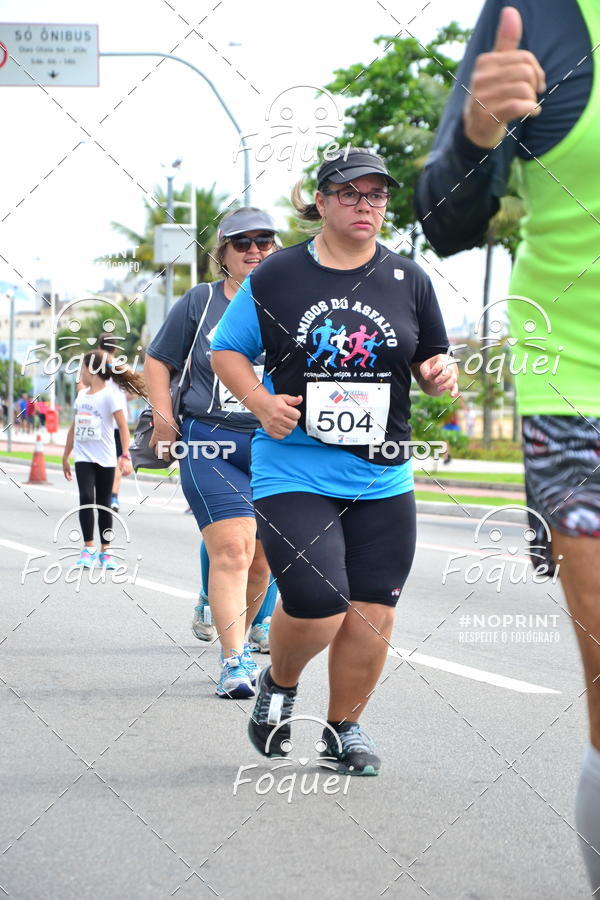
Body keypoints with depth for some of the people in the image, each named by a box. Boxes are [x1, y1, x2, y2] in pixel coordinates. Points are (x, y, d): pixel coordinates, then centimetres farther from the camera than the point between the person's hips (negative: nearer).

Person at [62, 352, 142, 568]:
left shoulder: (108, 395, -7)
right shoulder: (82, 395, 11)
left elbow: (123, 426, -11)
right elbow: (74, 427, 20)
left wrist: (125, 456, -20)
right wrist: (66, 456, 23)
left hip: (105, 460, -3)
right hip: (83, 458, 3)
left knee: (103, 504, 6)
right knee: (86, 498, -14)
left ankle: (105, 551, 15)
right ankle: (88, 548, -9)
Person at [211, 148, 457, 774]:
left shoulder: (407, 279, 7)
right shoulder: (275, 276, 0)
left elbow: (431, 362, 18)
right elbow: (226, 350, 8)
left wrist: (439, 372, -6)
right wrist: (260, 400, -10)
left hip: (382, 478, 3)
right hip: (293, 470, -3)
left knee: (371, 616, 1)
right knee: (317, 606, -16)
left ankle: (344, 728, 25)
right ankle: (278, 684, 17)